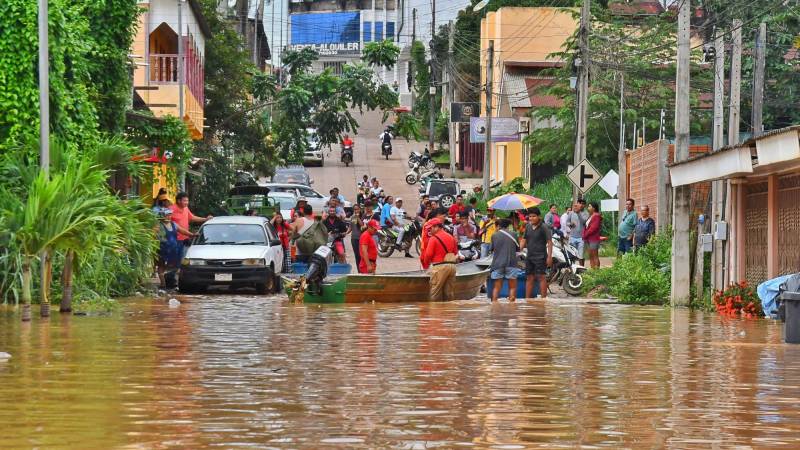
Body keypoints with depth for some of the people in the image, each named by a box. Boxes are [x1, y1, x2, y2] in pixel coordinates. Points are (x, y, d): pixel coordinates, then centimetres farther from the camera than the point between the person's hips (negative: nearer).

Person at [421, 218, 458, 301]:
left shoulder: (433, 238, -7)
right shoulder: (451, 237, 12)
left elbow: (428, 254, -9)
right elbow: (455, 252, 14)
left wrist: (425, 264, 8)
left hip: (439, 266, -6)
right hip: (452, 265, 6)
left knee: (435, 291, -2)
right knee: (449, 292, 10)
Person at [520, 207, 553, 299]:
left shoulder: (544, 227, -9)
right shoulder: (528, 226, 9)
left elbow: (549, 242, -11)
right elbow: (524, 240, 16)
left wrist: (549, 257, -17)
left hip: (540, 257, -6)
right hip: (529, 256, 7)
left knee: (541, 277, -8)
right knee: (529, 278, 11)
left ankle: (543, 298, -7)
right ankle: (527, 298, 16)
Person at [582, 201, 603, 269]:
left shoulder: (596, 216, -10)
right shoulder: (590, 216, 19)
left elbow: (594, 227, -17)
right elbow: (586, 227, 19)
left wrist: (586, 234, -10)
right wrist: (584, 234, 3)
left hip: (594, 239, -10)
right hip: (588, 239, 10)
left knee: (595, 256, -9)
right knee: (590, 256, 9)